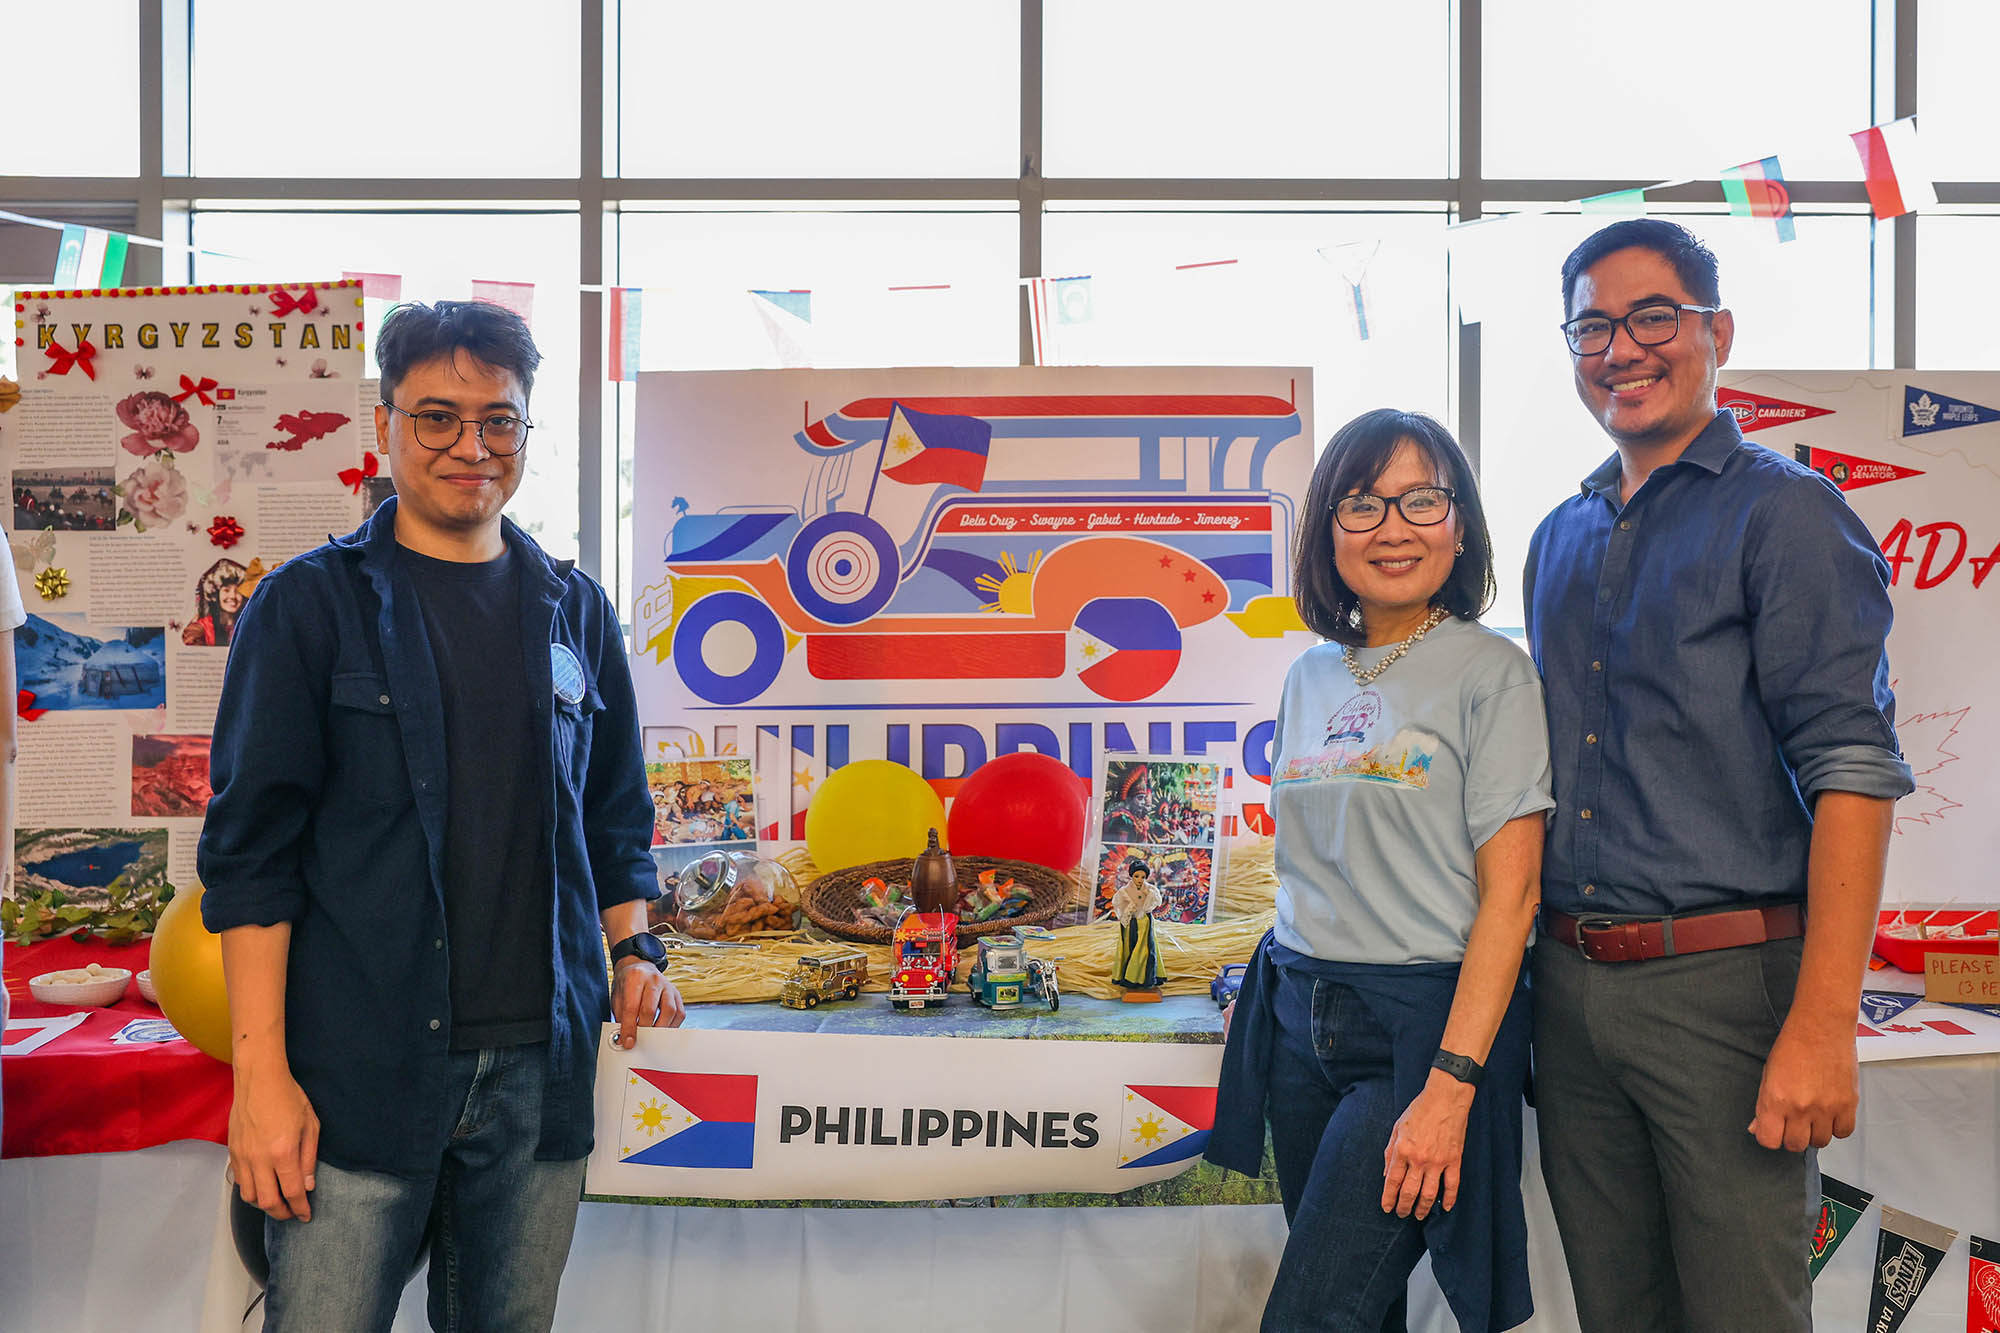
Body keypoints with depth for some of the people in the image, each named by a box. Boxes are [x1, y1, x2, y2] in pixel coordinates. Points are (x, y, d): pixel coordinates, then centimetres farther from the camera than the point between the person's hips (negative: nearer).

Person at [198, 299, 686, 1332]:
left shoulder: (576, 612, 11)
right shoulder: (310, 604, 0)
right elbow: (251, 847, -4)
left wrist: (633, 950, 5)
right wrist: (261, 1073, -9)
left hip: (541, 1066, 4)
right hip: (359, 1073, -3)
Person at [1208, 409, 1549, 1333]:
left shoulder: (1490, 672, -8)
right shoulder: (1310, 677, 10)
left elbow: (1510, 893, -13)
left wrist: (1451, 1086, -19)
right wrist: (1272, 991, 13)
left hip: (1425, 1020, -6)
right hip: (1298, 1017, 6)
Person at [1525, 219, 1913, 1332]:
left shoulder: (1786, 512, -6)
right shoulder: (1559, 541, 14)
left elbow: (1851, 770, -14)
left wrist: (1822, 1028, -21)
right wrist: (1548, 969, 12)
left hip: (1723, 984, -6)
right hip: (1569, 981, 6)